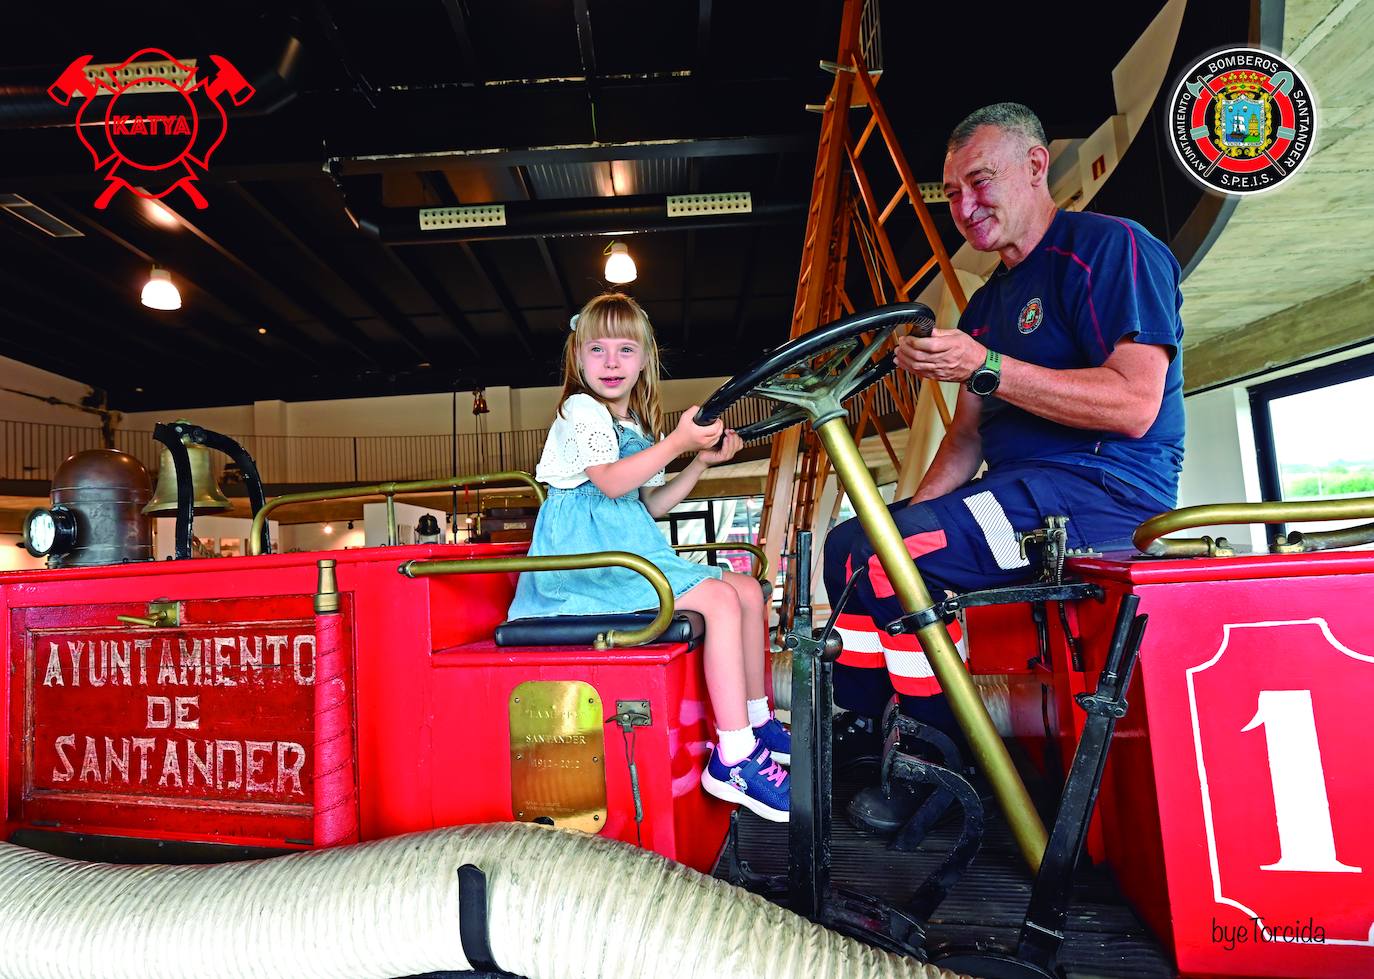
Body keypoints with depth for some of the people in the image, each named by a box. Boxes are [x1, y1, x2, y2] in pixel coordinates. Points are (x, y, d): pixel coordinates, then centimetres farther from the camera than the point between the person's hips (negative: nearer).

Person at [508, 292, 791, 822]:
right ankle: (733, 759, -20)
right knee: (720, 600, -24)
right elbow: (612, 482, -21)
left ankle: (757, 722, 17)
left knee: (749, 589, 5)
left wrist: (701, 461, 9)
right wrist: (677, 441, -27)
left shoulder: (639, 425, 23)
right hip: (590, 556, -9)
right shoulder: (580, 411, -4)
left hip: (632, 549, 9)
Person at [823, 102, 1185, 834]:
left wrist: (987, 369, -24)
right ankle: (857, 730, 16)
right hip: (1019, 491, 9)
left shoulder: (1110, 247, -7)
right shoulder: (989, 302, 19)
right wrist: (912, 509, 2)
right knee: (851, 541, 6)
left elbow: (1135, 405, -20)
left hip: (1103, 493, -9)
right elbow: (969, 434, 16)